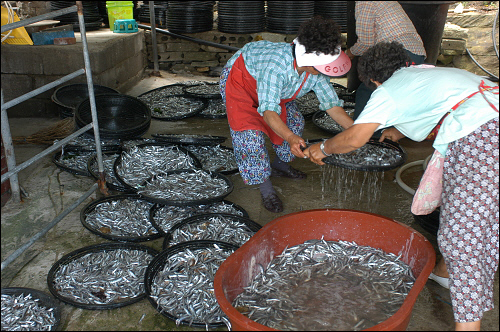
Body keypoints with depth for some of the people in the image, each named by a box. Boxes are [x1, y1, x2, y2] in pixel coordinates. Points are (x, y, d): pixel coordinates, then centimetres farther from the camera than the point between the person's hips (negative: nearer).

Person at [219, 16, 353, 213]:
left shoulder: (317, 72, -24)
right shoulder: (276, 65, -45)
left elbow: (331, 105, -17)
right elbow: (268, 111, -49)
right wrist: (290, 138, -64)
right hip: (240, 77, -7)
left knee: (294, 119, 8)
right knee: (250, 132, -20)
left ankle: (280, 165, 30)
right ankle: (266, 189, -6)